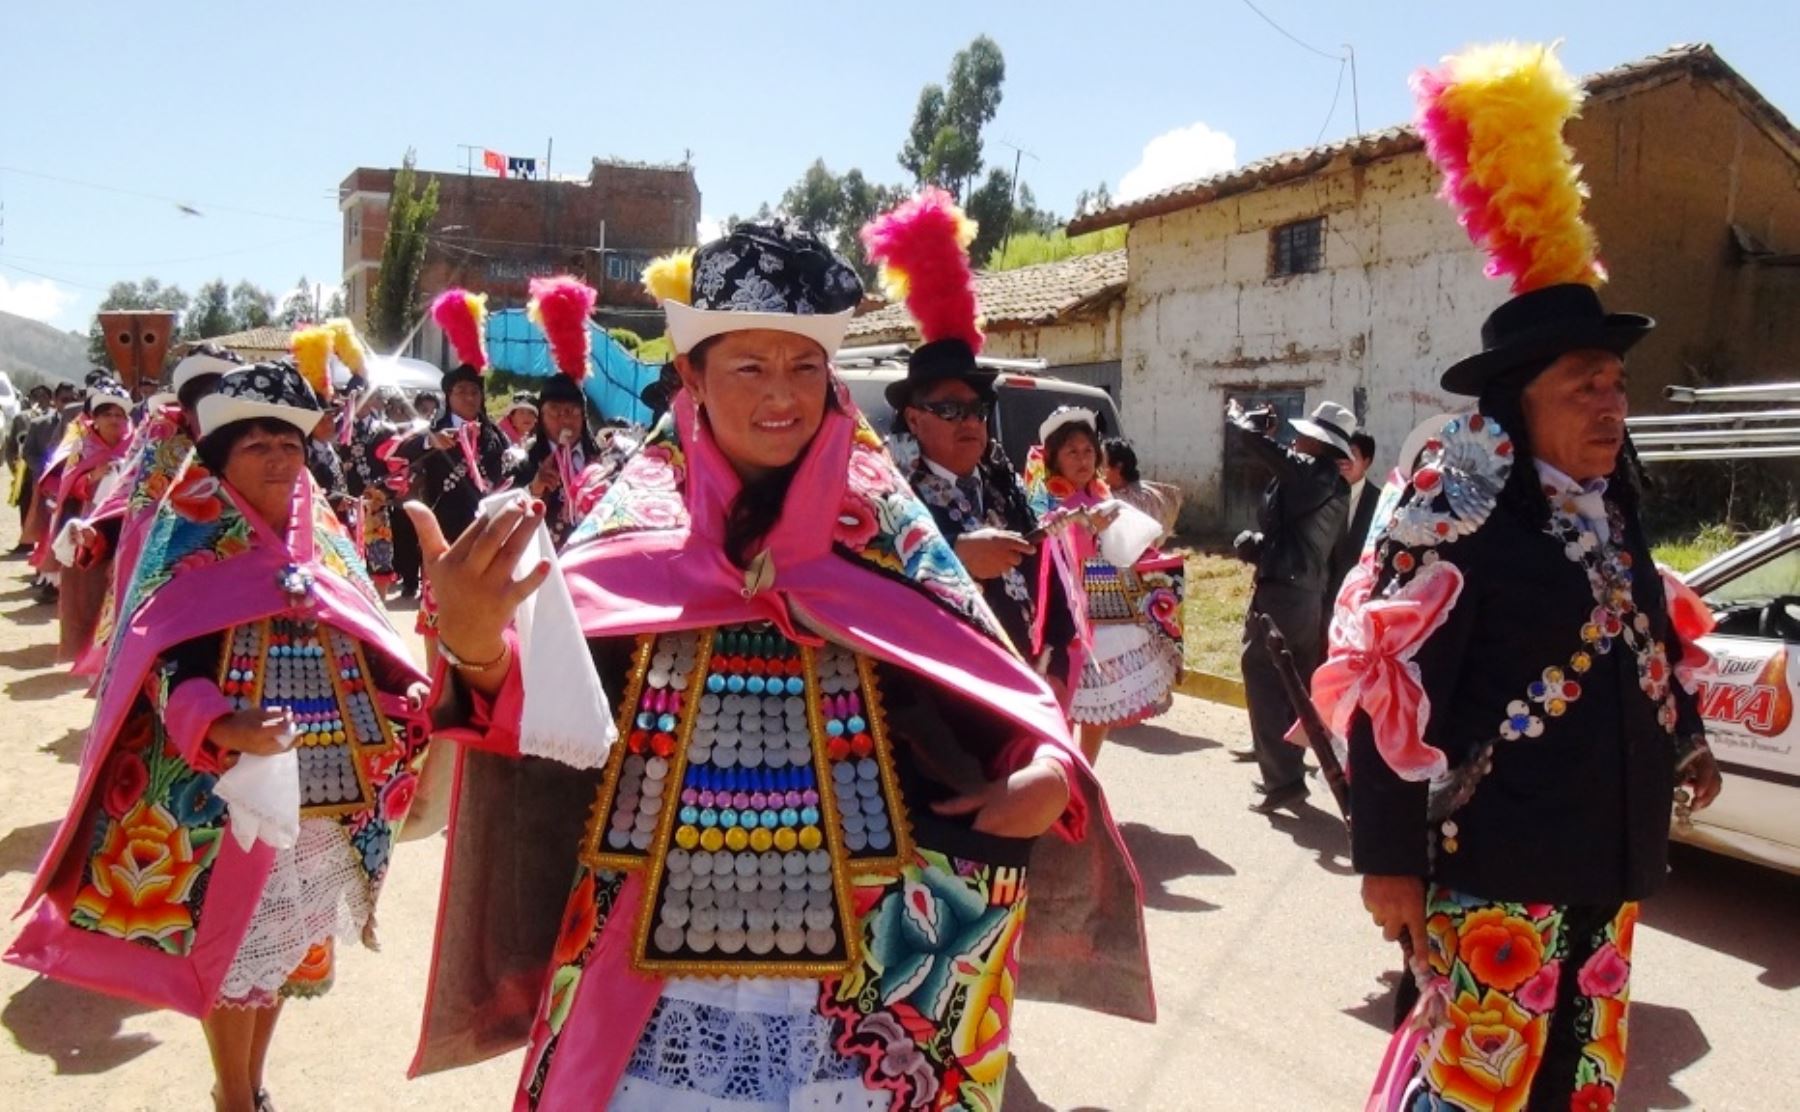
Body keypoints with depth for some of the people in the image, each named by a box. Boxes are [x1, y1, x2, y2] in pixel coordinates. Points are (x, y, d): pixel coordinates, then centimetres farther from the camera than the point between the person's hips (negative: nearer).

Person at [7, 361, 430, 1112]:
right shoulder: (193, 548, -7)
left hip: (326, 785, 5)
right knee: (231, 948, 6)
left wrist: (411, 690, -8)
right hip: (226, 785, -5)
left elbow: (365, 645, 11)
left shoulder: (324, 542, 8)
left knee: (287, 944, 17)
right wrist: (223, 729, -33)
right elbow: (165, 664, -15)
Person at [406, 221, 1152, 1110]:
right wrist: (477, 643, -35)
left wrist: (1048, 771, -21)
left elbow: (990, 681, -2)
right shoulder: (636, 517, -2)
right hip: (656, 934, 0)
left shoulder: (880, 520, -1)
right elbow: (551, 690, -13)